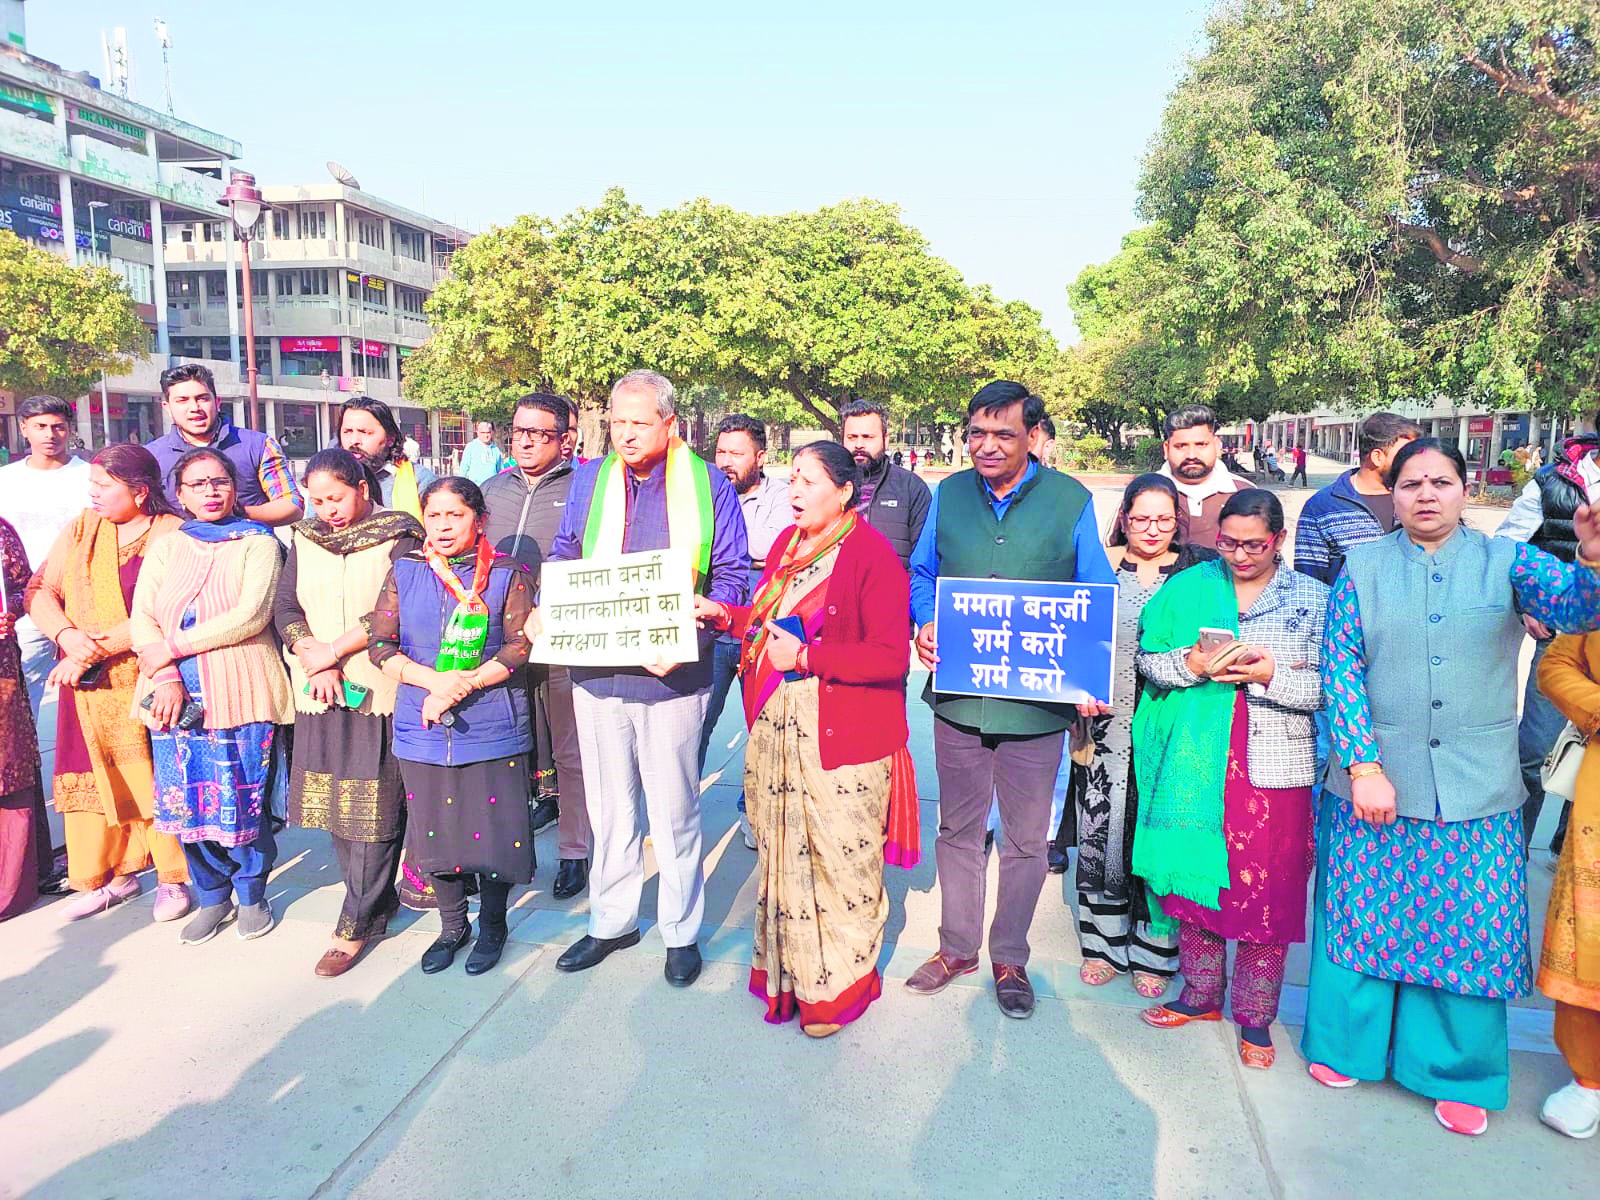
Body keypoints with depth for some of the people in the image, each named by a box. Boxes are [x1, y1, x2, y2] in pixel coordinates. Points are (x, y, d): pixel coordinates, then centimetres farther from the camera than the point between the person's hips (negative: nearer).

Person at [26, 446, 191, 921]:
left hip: (144, 681, -5)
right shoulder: (82, 529, 10)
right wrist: (67, 635, -13)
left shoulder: (172, 535, -8)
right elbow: (39, 590, 6)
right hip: (86, 685, 5)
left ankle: (173, 877, 14)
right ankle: (117, 875, 22)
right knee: (96, 779, 9)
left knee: (154, 778, 0)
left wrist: (93, 651, -15)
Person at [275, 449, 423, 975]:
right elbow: (284, 605, 6)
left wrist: (333, 649, -12)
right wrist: (312, 657, -11)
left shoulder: (399, 537, -4)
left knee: (374, 806, -4)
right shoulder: (305, 539, 13)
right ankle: (377, 899, 23)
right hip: (319, 694, 5)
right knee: (333, 800, 8)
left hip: (378, 690, -5)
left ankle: (357, 924, 6)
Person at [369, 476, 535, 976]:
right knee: (436, 830, 11)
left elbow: (519, 648, -8)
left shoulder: (508, 575, -1)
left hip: (492, 729, -3)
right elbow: (380, 645, 2)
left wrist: (460, 687, -17)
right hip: (422, 729, 3)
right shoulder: (404, 573, 7)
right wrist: (433, 679, -15)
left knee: (492, 830, 3)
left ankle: (492, 925, 27)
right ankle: (452, 925, 32)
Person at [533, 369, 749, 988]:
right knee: (609, 806, 16)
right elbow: (564, 559, 14)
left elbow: (732, 577, -4)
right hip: (596, 674, 4)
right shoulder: (589, 479, 8)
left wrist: (689, 637, -18)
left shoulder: (708, 484, -3)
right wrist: (544, 611, -5)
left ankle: (682, 932, 25)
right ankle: (612, 920, 33)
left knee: (673, 810, 8)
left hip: (671, 677, -3)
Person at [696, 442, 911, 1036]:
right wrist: (724, 614, 5)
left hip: (841, 737, -7)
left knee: (839, 861, 3)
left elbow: (891, 657, -18)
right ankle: (788, 974, 33)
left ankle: (841, 984, 23)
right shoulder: (788, 542, 11)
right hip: (776, 726, 7)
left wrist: (806, 657, -21)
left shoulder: (873, 555, -13)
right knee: (783, 853, 15)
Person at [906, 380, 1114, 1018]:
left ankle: (1010, 958, 31)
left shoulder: (1070, 501, -3)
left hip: (1037, 703, -2)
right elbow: (922, 573, 14)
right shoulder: (949, 494, 4)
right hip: (957, 695, 2)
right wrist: (925, 624, -7)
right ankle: (957, 946, 34)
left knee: (1025, 839, 12)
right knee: (958, 828, 16)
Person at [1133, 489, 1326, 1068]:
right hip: (1196, 762, 2)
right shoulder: (1190, 586, 8)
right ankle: (1200, 994, 30)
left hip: (1275, 767, -2)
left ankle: (1255, 1015, 22)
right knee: (1193, 875, 10)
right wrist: (1188, 664, -13)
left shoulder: (1313, 599, 3)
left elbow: (1330, 687, -3)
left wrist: (1272, 675, -19)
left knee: (1266, 890, 3)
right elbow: (1148, 659, 6)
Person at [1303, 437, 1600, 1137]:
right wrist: (1364, 766, -12)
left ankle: (1457, 1073, 28)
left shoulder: (1505, 561, 3)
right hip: (1375, 782, 0)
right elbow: (1341, 671, -4)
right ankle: (1345, 1044, 32)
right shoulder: (1363, 570, 1)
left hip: (1476, 790, 1)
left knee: (1468, 929, 8)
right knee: (1362, 915, 11)